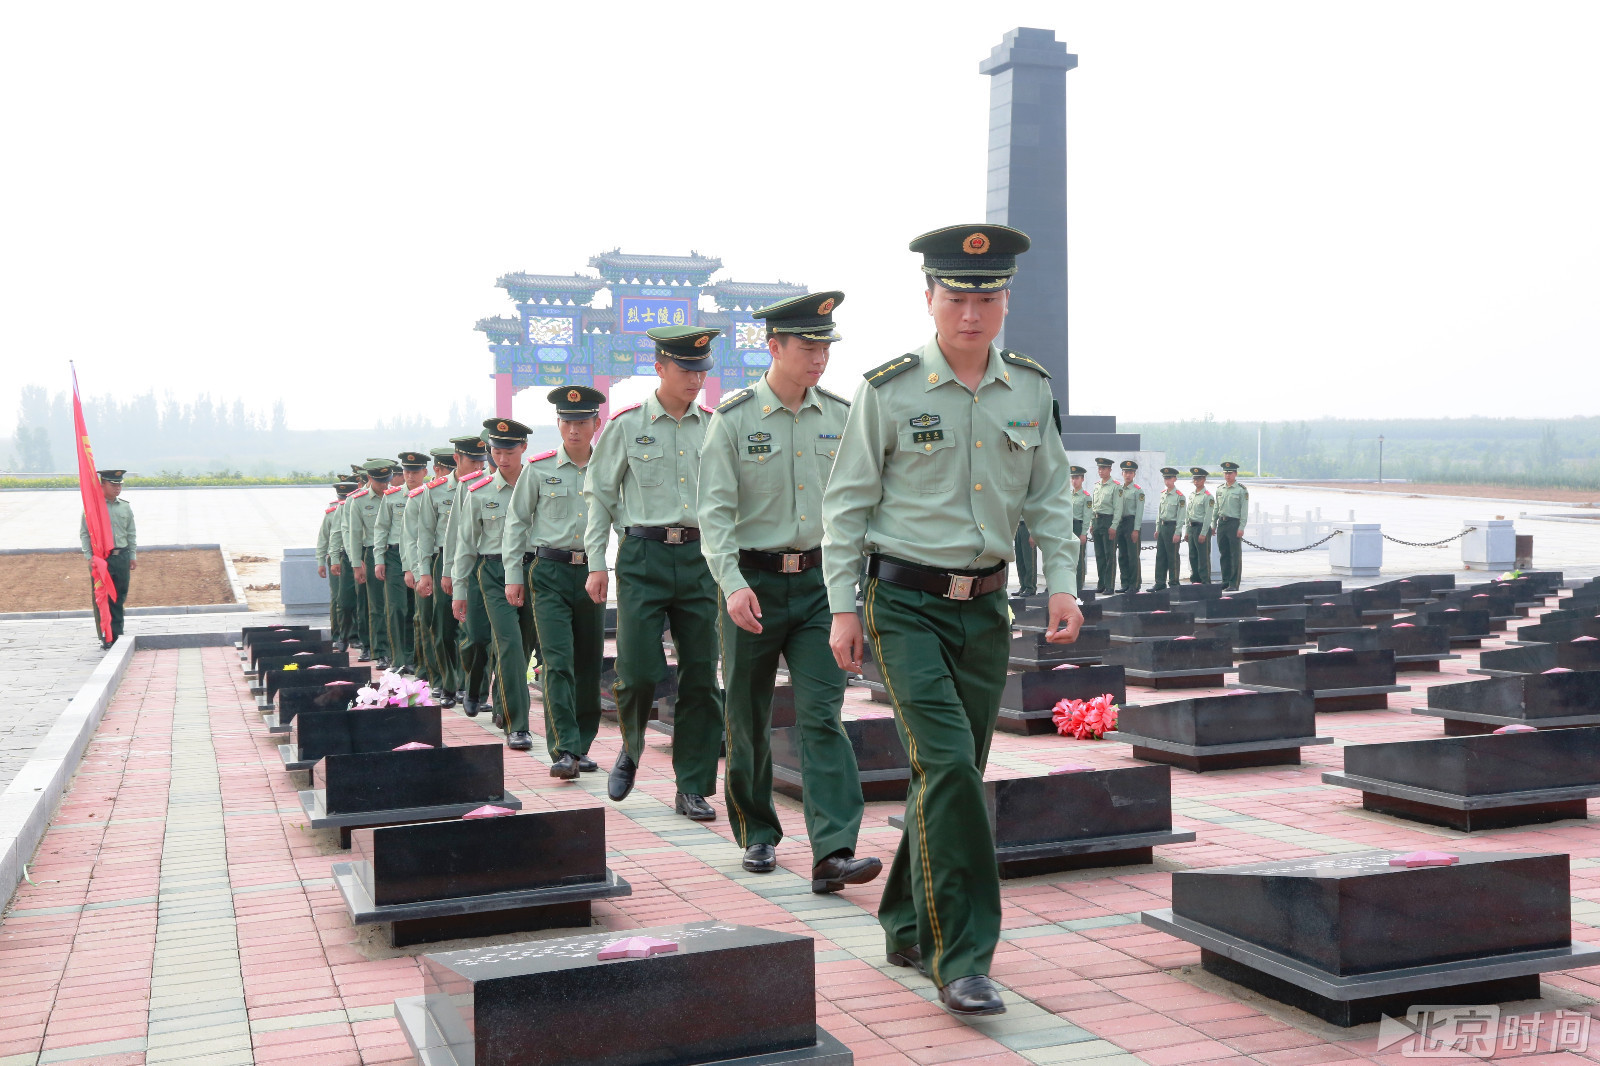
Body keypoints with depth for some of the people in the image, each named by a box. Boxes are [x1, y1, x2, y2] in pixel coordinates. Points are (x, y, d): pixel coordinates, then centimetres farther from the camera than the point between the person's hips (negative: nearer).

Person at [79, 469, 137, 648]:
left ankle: (117, 636, 16)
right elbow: (84, 533, -1)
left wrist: (133, 555, 12)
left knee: (119, 598, 7)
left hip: (122, 556, 4)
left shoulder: (125, 507, 12)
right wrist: (89, 556, -8)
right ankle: (106, 639, 3)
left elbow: (131, 533, 17)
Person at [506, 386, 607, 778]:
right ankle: (564, 750, -14)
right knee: (557, 662, -12)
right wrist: (513, 575, 4)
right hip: (549, 573, -2)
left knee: (589, 664, 7)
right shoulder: (539, 469, 2)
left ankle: (581, 747, 19)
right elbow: (517, 522, 8)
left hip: (593, 572, 3)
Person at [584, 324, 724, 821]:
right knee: (638, 671, -8)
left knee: (701, 677, 1)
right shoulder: (626, 425, 2)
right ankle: (630, 750, 24)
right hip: (643, 557, -2)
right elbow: (600, 495, 6)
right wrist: (596, 563, 2)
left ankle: (693, 789, 11)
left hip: (701, 557, 3)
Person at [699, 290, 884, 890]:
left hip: (820, 580, 2)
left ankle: (833, 852, -13)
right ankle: (758, 834, 28)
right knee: (748, 717, 10)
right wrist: (733, 585, -21)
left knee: (821, 715, -8)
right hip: (754, 582, -1)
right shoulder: (733, 419, -5)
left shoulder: (841, 417, 5)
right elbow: (715, 510, -9)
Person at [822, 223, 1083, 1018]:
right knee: (947, 763, -16)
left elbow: (1048, 497, 12)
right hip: (905, 604, -5)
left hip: (985, 605, 5)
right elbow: (846, 502, -4)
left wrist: (1062, 583, 1)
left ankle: (908, 928, 29)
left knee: (950, 774, 11)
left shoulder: (1030, 390, 4)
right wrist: (842, 608, -8)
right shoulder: (888, 390, -8)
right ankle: (960, 956, -8)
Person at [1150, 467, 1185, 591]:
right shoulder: (1162, 494, 12)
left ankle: (1173, 583, 7)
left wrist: (1177, 533, -16)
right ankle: (1160, 582, 14)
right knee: (1160, 556, 8)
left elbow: (1181, 516, -12)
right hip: (1162, 527, 7)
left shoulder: (1179, 496, -10)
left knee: (1172, 557, -1)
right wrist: (1157, 529, 16)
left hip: (1172, 527, -7)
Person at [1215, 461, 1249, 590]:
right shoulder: (1219, 489, 13)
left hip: (1234, 523, -6)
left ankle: (1234, 584, -2)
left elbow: (1244, 510, -7)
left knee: (1235, 555, -3)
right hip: (1222, 523, 6)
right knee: (1224, 554, 9)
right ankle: (1225, 581, 15)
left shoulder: (1241, 490, -4)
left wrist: (1241, 527, -13)